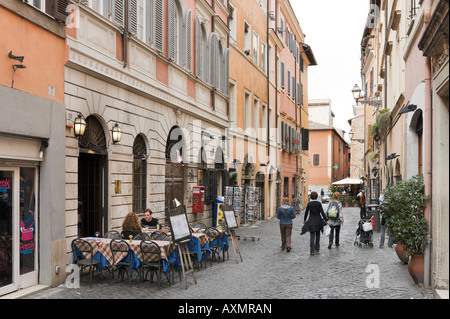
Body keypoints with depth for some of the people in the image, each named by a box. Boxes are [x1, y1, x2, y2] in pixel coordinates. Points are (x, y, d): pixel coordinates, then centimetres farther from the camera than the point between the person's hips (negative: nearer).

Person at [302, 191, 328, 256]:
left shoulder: (309, 204, -3)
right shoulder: (319, 203, -7)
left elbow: (306, 212, 4)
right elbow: (322, 212, -12)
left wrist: (305, 220, 19)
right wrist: (326, 220, -8)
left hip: (311, 221, 0)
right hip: (318, 221, 0)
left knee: (312, 237, 1)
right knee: (318, 235, 16)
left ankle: (312, 251, -6)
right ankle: (317, 249, 21)